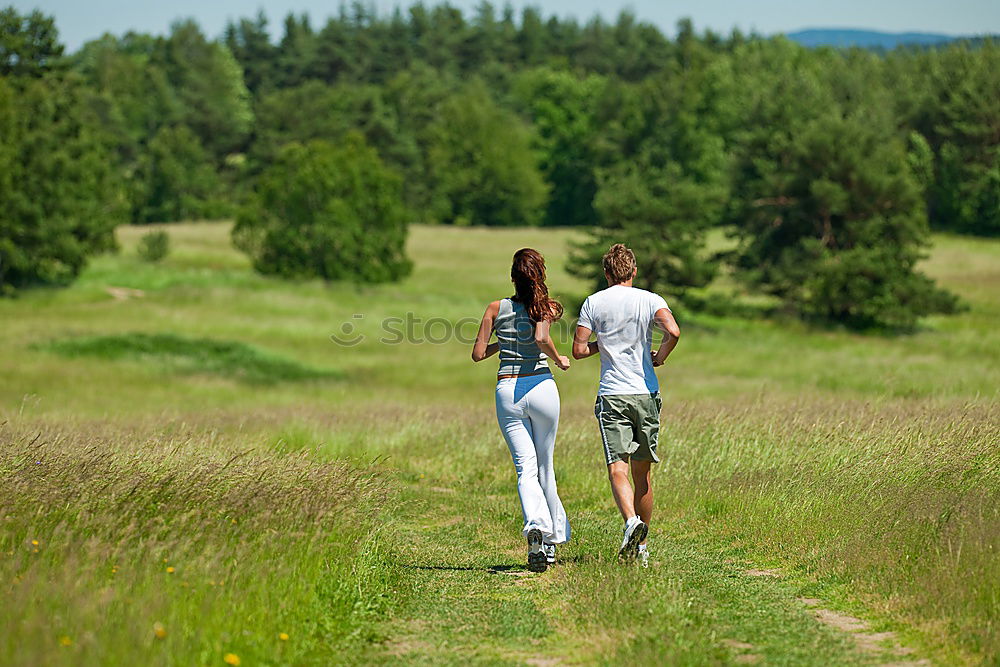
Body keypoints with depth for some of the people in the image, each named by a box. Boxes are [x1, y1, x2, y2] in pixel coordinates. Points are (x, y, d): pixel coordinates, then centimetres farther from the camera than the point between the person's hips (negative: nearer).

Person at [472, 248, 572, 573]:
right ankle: (553, 537, 20)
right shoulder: (545, 307, -1)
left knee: (526, 467, -5)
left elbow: (478, 354, 5)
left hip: (507, 391, 1)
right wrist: (559, 360, -3)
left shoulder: (496, 308, 6)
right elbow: (541, 338, -20)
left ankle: (535, 525, -31)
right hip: (541, 387, -1)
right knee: (545, 465, 13)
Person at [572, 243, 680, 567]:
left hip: (612, 396, -2)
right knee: (641, 473, 12)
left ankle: (632, 521, -36)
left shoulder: (593, 303, 2)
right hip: (647, 394, 2)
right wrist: (660, 356, 4)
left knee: (617, 470, -9)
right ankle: (642, 546, 18)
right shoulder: (650, 300, 2)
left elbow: (579, 350, -1)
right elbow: (673, 332, -15)